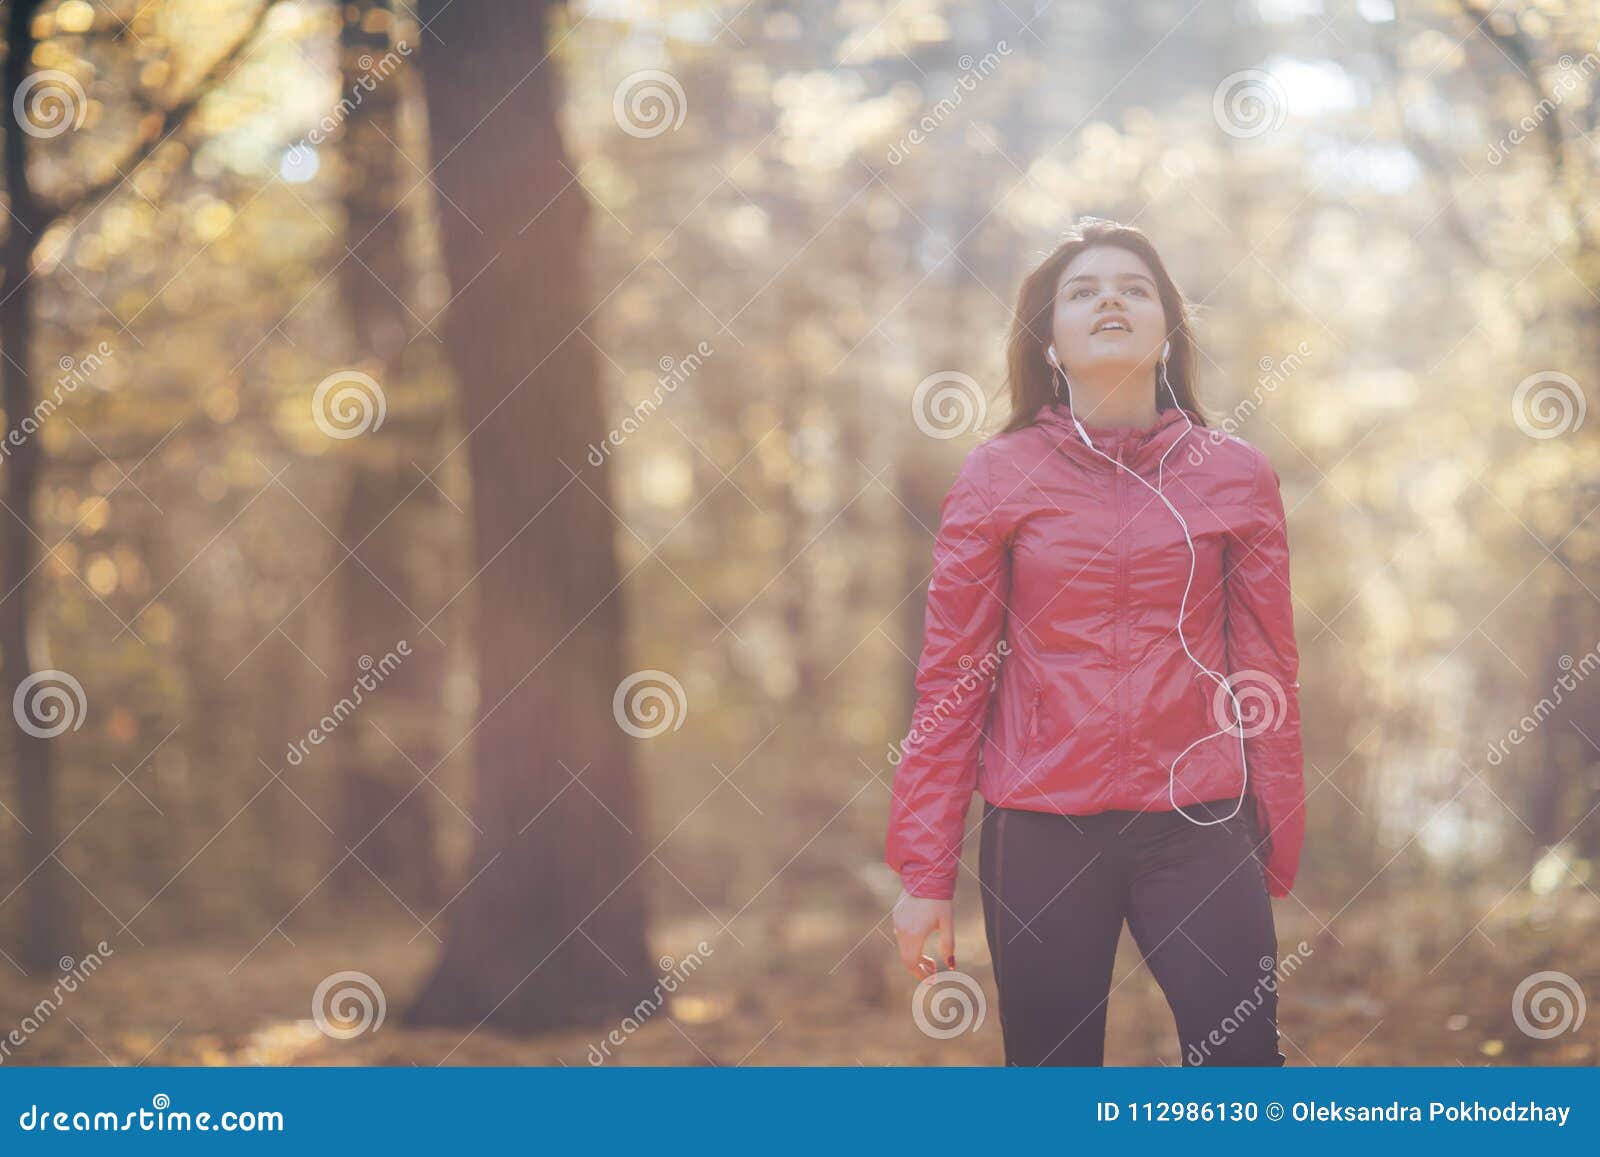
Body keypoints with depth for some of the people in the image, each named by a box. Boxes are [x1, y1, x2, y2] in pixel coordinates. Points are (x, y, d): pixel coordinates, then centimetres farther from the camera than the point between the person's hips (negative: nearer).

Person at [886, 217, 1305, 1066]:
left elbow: (1268, 670, 8)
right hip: (1042, 828, 0)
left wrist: (1276, 857, 5)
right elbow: (949, 679, 3)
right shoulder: (999, 476, 2)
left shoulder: (1237, 476, 5)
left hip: (1197, 824, 0)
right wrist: (924, 874, -1)